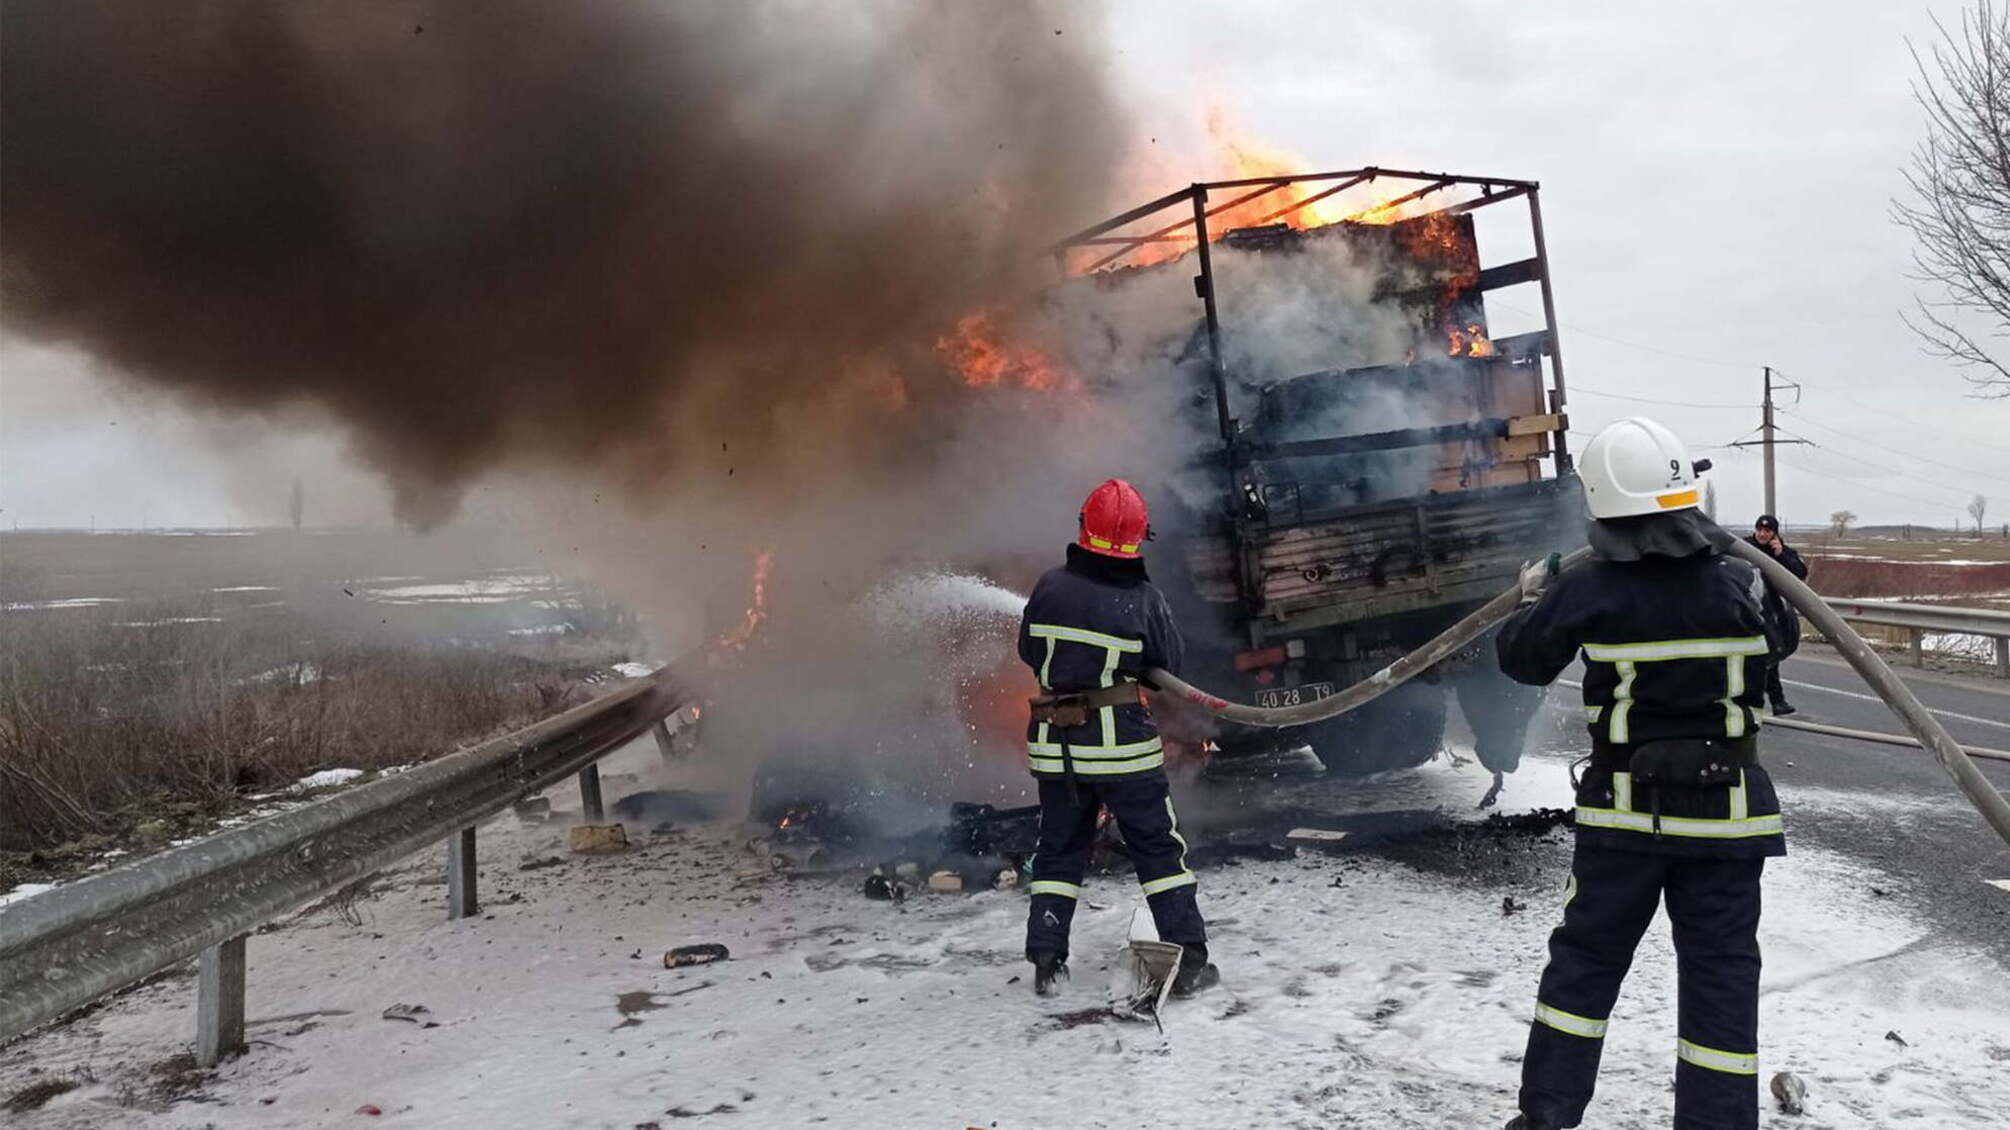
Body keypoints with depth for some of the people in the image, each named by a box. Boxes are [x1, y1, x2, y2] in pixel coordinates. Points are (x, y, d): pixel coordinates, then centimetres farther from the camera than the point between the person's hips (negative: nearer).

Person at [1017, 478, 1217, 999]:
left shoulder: (1049, 588, -6)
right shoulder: (1146, 599, -12)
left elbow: (1030, 653, 7)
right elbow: (1169, 666, 1)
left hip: (1055, 742, 3)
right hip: (1123, 742, -2)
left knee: (1058, 850, 16)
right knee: (1159, 847, 9)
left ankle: (1046, 960, 17)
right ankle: (1189, 960, 10)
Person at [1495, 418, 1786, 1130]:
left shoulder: (1588, 594, -14)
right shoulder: (1738, 586, -8)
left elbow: (1523, 659, 1)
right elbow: (1777, 642, 12)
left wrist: (1533, 600, 19)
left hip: (1624, 811, -1)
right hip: (1724, 810, 1)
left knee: (1585, 958, 12)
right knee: (1720, 971, 9)